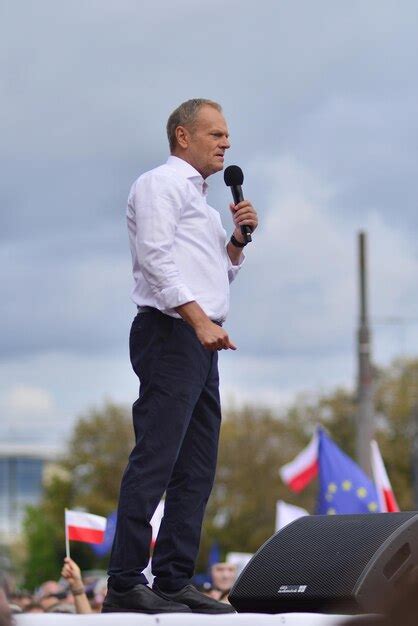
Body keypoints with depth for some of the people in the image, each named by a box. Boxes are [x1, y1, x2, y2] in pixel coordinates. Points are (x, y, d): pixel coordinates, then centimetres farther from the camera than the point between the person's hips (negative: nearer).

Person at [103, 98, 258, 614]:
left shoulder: (198, 199, 26)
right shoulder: (161, 183, -3)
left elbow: (221, 274, 30)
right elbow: (157, 258, -15)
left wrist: (238, 238, 12)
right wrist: (200, 319, -23)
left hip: (201, 342, 10)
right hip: (170, 334, -10)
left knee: (196, 470, 6)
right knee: (154, 461, -15)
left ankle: (174, 581, 7)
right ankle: (124, 583, -16)